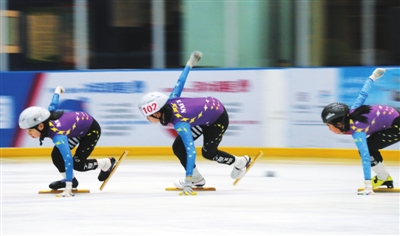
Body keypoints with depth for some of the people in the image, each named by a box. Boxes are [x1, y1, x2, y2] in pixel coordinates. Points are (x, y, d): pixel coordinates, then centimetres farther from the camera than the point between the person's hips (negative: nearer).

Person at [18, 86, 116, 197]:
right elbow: (54, 104, 2)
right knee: (56, 155, -11)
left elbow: (68, 159, -50)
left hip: (91, 130, -8)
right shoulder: (47, 115, -21)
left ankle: (107, 164, 12)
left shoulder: (58, 135, -43)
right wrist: (57, 91, 28)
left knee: (78, 164, -13)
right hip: (78, 130, 8)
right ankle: (69, 179, 9)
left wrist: (68, 187, -54)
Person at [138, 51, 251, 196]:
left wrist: (188, 181, -50)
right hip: (204, 113, 8)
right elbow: (180, 82, -6)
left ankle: (241, 162, 30)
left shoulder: (180, 124, -40)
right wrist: (190, 63, 14)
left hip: (218, 118, -8)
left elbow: (191, 151, -45)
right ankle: (197, 179, 4)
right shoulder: (170, 102, -21)